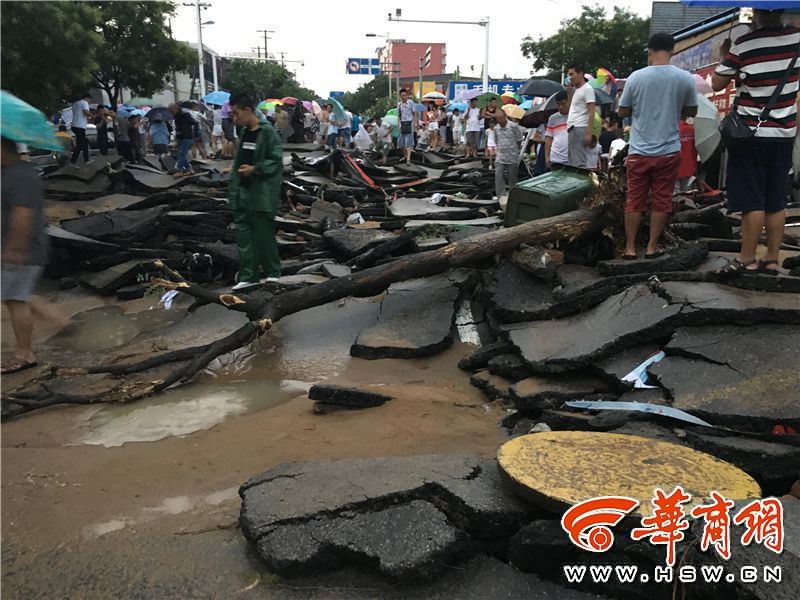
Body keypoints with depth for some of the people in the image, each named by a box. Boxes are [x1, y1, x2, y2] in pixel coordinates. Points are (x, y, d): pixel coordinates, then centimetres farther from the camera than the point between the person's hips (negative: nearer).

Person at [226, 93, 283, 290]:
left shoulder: (267, 132, -11)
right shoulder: (244, 133, 13)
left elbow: (277, 161, -14)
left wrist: (255, 169, -23)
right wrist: (234, 189, 17)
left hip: (262, 194, -7)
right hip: (243, 194, 8)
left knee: (264, 235, 2)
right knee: (244, 235, 7)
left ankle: (272, 272, 18)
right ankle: (248, 276, 14)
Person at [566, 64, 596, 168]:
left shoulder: (587, 89, -5)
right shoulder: (575, 89, 21)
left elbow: (591, 112, -12)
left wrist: (588, 132, -19)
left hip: (580, 128, -9)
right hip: (571, 128, 9)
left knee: (578, 162, -12)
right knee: (571, 161, 9)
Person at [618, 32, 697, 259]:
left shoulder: (636, 77, -7)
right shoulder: (685, 78, -4)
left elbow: (622, 112, 2)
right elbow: (691, 111, 9)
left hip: (639, 151, 0)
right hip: (669, 151, 1)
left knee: (634, 201, 8)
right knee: (661, 201, 10)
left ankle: (630, 248, 12)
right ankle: (652, 247, 14)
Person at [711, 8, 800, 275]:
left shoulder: (743, 45, -12)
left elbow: (717, 84, -6)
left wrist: (725, 57, 8)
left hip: (751, 133, -4)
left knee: (752, 200, -1)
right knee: (777, 200, 8)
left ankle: (747, 258, 3)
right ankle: (771, 259, 13)